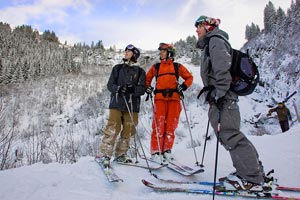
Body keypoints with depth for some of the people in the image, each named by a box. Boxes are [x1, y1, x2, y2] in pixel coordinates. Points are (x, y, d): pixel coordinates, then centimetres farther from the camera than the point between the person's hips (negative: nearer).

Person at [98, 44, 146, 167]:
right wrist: (118, 89, -14)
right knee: (112, 129, -11)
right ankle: (105, 154, -5)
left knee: (127, 131, 2)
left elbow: (142, 89, 2)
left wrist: (132, 89, -19)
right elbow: (110, 84, 8)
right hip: (117, 102, -1)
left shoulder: (140, 71, 14)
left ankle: (120, 155, 15)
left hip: (132, 105, 1)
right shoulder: (118, 68, 16)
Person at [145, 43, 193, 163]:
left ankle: (166, 150, 8)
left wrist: (184, 86, -1)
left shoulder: (178, 67, 16)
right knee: (158, 124, -9)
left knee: (171, 125, -1)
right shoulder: (155, 67, 19)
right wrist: (147, 88, 6)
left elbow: (189, 77, 17)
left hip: (174, 98, 1)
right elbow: (147, 79, 24)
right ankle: (156, 151, -6)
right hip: (160, 97, 0)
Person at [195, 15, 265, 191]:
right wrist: (210, 90, 26)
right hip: (219, 98, 11)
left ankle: (252, 178, -3)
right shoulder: (210, 44, 28)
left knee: (230, 135, -11)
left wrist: (219, 92, -24)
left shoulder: (216, 40, -3)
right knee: (228, 135, 10)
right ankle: (254, 172, 18)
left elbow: (223, 67, -19)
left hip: (223, 97, -11)